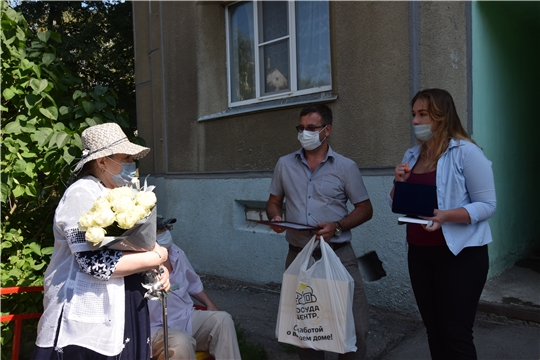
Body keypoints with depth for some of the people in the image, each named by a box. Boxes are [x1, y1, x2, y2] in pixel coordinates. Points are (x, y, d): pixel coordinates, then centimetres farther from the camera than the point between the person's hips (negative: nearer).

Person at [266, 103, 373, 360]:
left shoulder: (345, 167, -2)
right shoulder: (284, 164, 5)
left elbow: (365, 209, 1)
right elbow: (273, 202, 13)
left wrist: (337, 226, -16)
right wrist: (275, 218, -10)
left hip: (338, 254, -2)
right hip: (298, 255, 3)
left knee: (355, 325, -1)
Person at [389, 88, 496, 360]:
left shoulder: (466, 152, -12)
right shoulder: (412, 155, 8)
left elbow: (487, 205, -14)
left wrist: (446, 215, -29)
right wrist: (399, 184, -8)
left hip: (460, 255, -6)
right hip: (419, 253, 6)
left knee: (456, 334, 2)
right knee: (433, 330, 17)